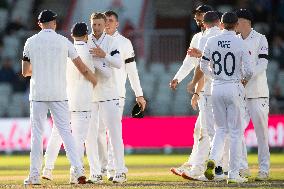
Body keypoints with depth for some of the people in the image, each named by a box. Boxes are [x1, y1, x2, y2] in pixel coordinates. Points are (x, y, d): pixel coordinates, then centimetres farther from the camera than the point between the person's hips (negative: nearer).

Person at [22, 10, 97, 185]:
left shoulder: (31, 42, 2)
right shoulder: (63, 41, 0)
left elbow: (25, 72, 7)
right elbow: (82, 67, 3)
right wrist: (94, 80, 19)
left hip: (38, 94, 0)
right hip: (59, 94, 0)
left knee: (37, 133, 6)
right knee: (65, 131, 2)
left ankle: (34, 175, 3)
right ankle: (77, 168, -11)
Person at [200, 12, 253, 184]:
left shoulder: (211, 42, 1)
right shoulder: (240, 44, -9)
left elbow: (203, 66, 8)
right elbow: (249, 71, -12)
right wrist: (245, 79, 10)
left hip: (216, 88, 3)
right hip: (234, 88, -3)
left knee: (221, 129, 16)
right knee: (235, 132, 4)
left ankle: (213, 160, -10)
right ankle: (233, 174, 4)